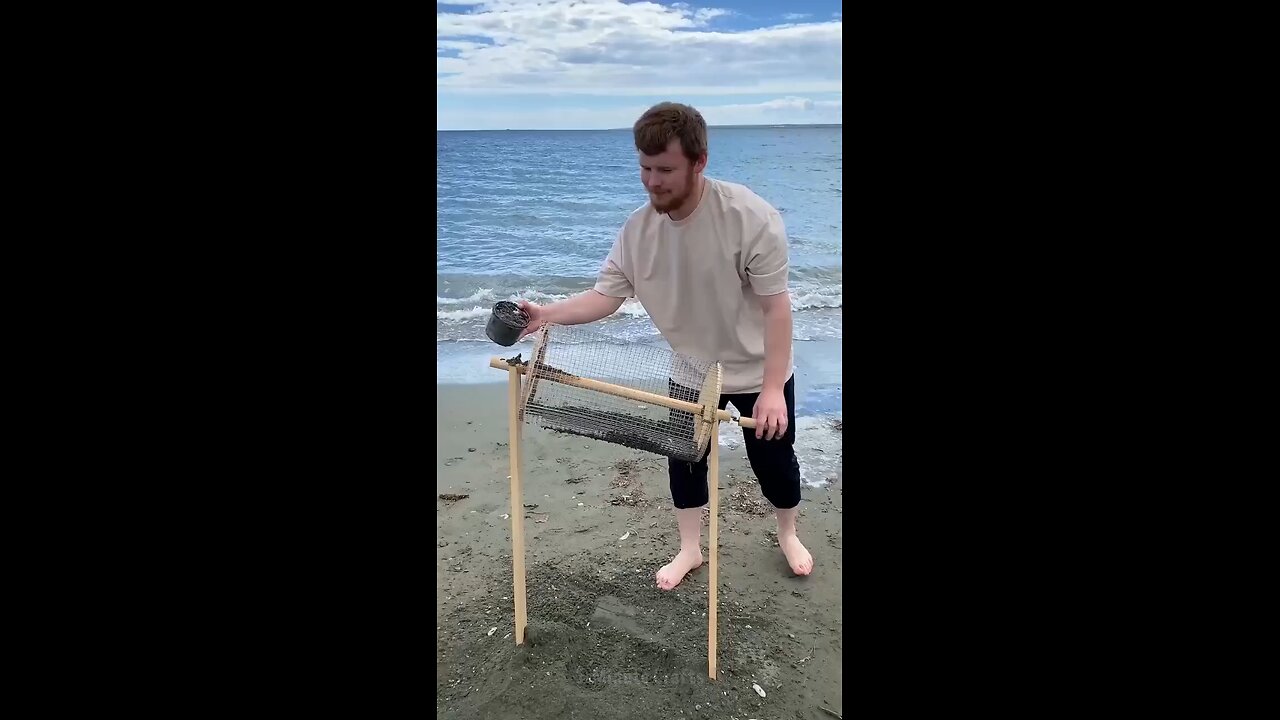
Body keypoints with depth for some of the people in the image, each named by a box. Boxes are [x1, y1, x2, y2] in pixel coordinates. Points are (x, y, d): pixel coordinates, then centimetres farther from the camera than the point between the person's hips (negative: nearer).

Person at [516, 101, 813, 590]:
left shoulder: (751, 218, -30)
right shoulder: (636, 229, -17)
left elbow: (776, 305, -26)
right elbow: (607, 294, -13)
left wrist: (772, 389, -29)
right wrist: (548, 314, -31)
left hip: (758, 370, -3)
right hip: (690, 371, 3)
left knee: (773, 459, 13)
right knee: (684, 458, 12)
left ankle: (788, 534, 44)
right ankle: (690, 549, 35)